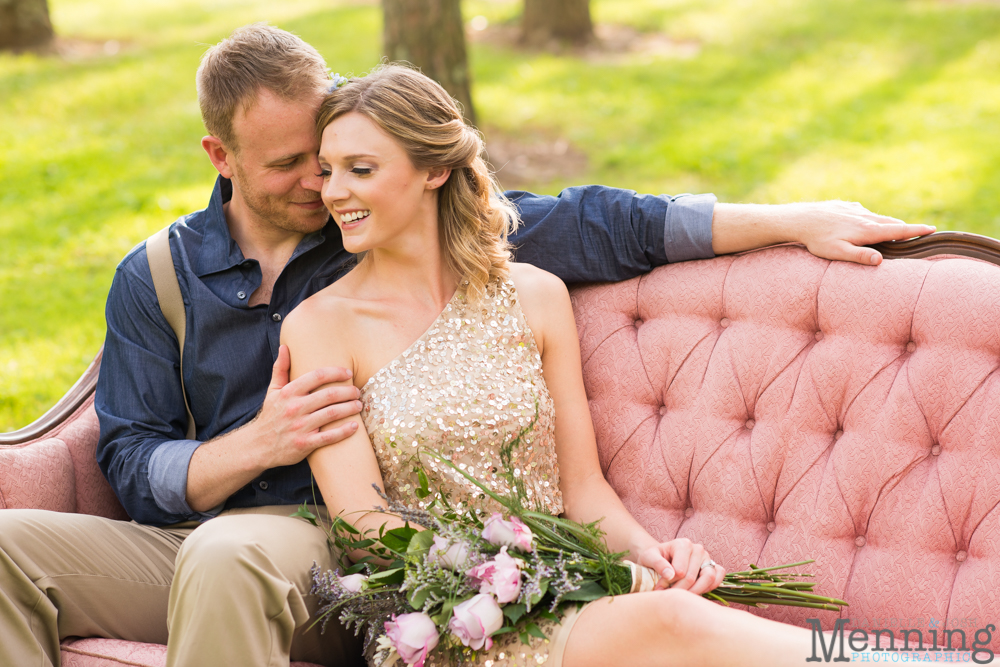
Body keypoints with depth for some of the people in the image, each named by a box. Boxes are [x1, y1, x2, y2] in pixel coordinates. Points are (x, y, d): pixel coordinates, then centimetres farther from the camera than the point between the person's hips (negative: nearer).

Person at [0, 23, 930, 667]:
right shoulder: (156, 278, 11)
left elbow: (585, 226, 5)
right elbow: (131, 467, 6)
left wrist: (797, 220, 1)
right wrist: (257, 444, -14)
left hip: (330, 544, -3)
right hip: (183, 535, 3)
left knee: (228, 557, -38)